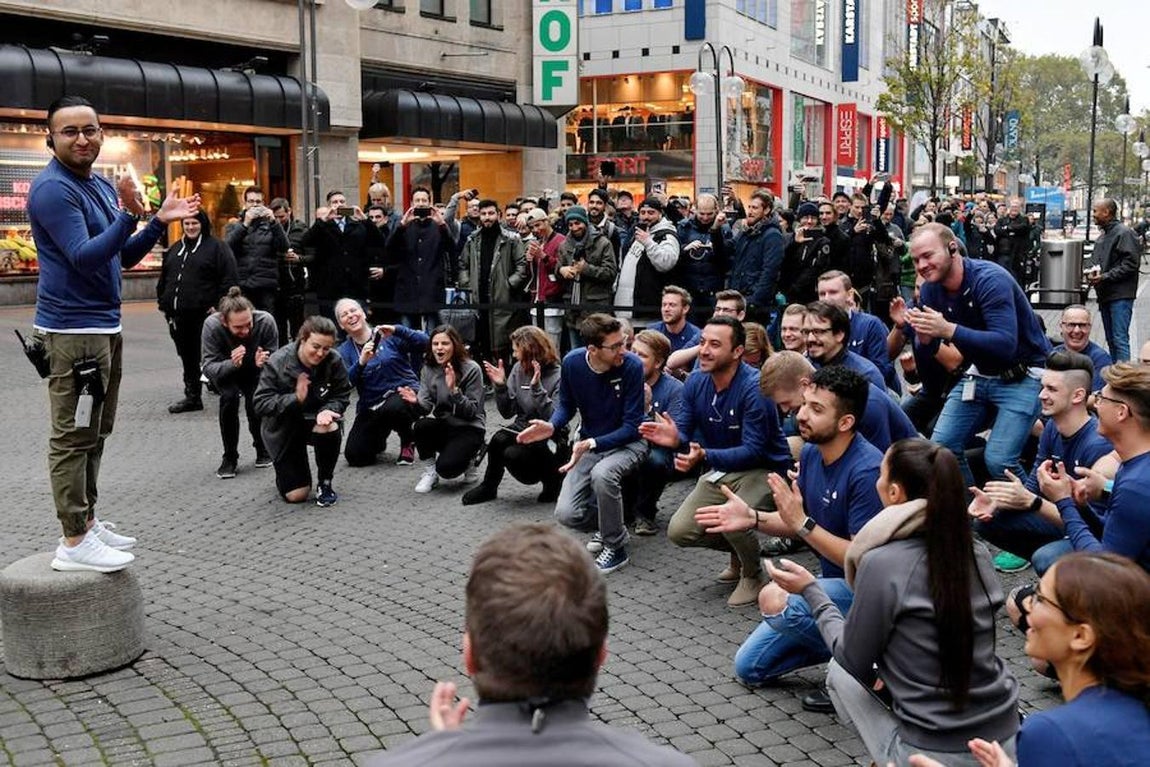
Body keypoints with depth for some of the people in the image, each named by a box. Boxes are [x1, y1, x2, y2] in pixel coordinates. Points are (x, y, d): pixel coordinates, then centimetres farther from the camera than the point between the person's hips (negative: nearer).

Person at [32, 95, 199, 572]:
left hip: (104, 326, 10)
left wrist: (161, 220, 6)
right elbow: (84, 257, -22)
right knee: (73, 436, -6)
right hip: (73, 330, -10)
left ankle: (86, 521, 25)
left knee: (94, 432, 15)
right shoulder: (52, 188, -14)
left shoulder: (101, 186, 14)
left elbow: (124, 257, 18)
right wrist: (129, 214, -31)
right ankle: (74, 542, -2)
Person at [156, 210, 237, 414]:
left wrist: (217, 305, -13)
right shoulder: (175, 249, 19)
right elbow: (163, 279, 25)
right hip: (179, 314, 6)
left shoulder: (216, 247, -1)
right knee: (187, 357, 11)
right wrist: (164, 304, 15)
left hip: (204, 313, -6)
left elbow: (228, 279, -8)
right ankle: (192, 397, 18)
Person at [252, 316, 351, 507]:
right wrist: (295, 398, -34)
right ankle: (286, 468, 33)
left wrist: (328, 410, -30)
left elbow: (341, 397, -7)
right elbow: (261, 404, -19)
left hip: (316, 419, 1)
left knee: (329, 429, -39)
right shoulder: (277, 363, -20)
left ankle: (324, 483, -10)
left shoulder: (334, 362, -17)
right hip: (284, 428, -1)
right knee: (295, 495, -8)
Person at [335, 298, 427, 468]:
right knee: (355, 456, -7)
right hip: (370, 406, 4)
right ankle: (378, 439, 29)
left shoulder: (387, 336, -3)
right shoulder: (344, 351, 4)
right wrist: (361, 363, -28)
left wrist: (396, 330, -27)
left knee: (393, 408, -39)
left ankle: (408, 442, -6)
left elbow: (424, 344, -14)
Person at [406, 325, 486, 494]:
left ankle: (467, 460, 8)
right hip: (442, 426, 5)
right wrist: (416, 402, -28)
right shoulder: (428, 369, 1)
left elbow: (473, 411, -15)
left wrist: (454, 390, -29)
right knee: (420, 426, -30)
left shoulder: (471, 369, -13)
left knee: (445, 467, -28)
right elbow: (426, 407, -5)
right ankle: (430, 473, -7)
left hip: (468, 428, -4)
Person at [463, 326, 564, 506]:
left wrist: (537, 388, -30)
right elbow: (508, 412, 5)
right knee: (498, 440, -26)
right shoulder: (519, 369, 2)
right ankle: (489, 487, -2)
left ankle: (552, 479, 0)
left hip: (550, 438, -5)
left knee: (513, 454, -29)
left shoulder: (557, 376, -16)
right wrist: (500, 386, -10)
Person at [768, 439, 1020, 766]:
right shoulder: (976, 552, 1)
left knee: (841, 671, 19)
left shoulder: (882, 563, -17)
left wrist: (810, 590, 7)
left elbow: (854, 660, -4)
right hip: (1006, 740, 6)